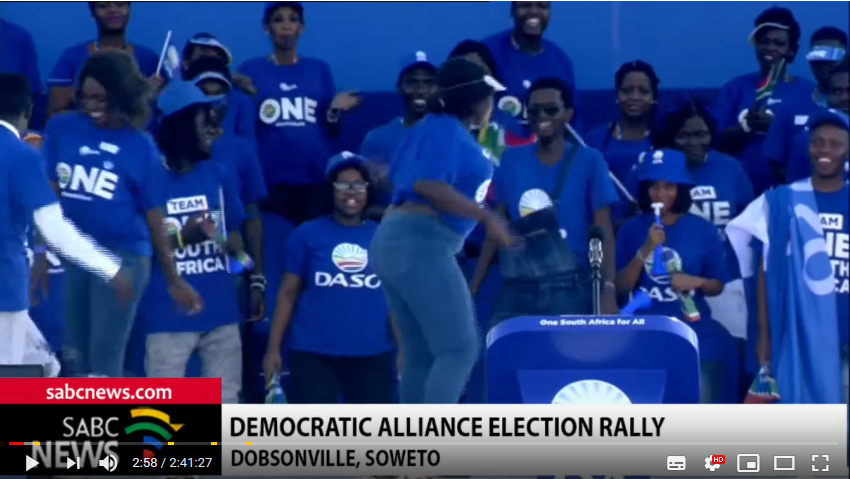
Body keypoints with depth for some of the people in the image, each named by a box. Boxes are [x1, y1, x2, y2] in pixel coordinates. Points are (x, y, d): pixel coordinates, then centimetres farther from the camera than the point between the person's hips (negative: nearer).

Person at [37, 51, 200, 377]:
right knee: (80, 356, 11)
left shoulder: (140, 146, -2)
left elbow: (153, 215, 3)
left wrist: (174, 280, 5)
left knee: (104, 357, -4)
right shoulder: (61, 129, 2)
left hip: (123, 255, -3)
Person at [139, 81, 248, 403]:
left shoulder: (220, 175, 8)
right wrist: (181, 237, -18)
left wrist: (235, 247, -12)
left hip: (221, 311, 5)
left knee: (225, 402, 11)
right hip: (168, 315, -5)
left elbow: (235, 236, 12)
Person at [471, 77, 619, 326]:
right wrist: (474, 286, 7)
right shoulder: (512, 160, 10)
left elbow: (603, 231, -1)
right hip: (517, 289, 3)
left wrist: (608, 289, -13)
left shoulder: (589, 160, 2)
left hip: (568, 290, -3)